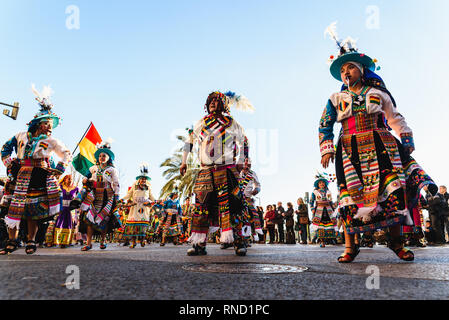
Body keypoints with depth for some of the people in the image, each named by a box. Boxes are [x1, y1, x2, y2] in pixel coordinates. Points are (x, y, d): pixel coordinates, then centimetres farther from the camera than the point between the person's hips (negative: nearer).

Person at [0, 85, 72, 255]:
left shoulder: (51, 141, 3)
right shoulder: (22, 136, 9)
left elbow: (67, 154, 9)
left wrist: (59, 169, -2)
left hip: (39, 178, -2)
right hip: (19, 176, 2)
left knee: (33, 209, -1)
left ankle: (31, 241, 11)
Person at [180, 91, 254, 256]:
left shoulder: (231, 123, 7)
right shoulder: (201, 124, 13)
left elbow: (243, 141, 18)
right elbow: (190, 141, 23)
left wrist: (240, 162, 12)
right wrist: (184, 162, 19)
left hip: (227, 170, -2)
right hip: (206, 171, 2)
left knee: (232, 205, -8)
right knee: (202, 205, -1)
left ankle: (239, 242, -1)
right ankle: (199, 244, 5)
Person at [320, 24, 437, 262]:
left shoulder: (377, 93, 16)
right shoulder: (337, 98, 14)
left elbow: (395, 118, 19)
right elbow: (325, 125, 7)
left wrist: (407, 140, 11)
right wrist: (326, 149, -5)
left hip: (380, 146, 1)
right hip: (350, 150, -1)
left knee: (392, 189, -9)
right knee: (349, 193, -7)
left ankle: (396, 241, 4)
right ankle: (349, 246, -1)